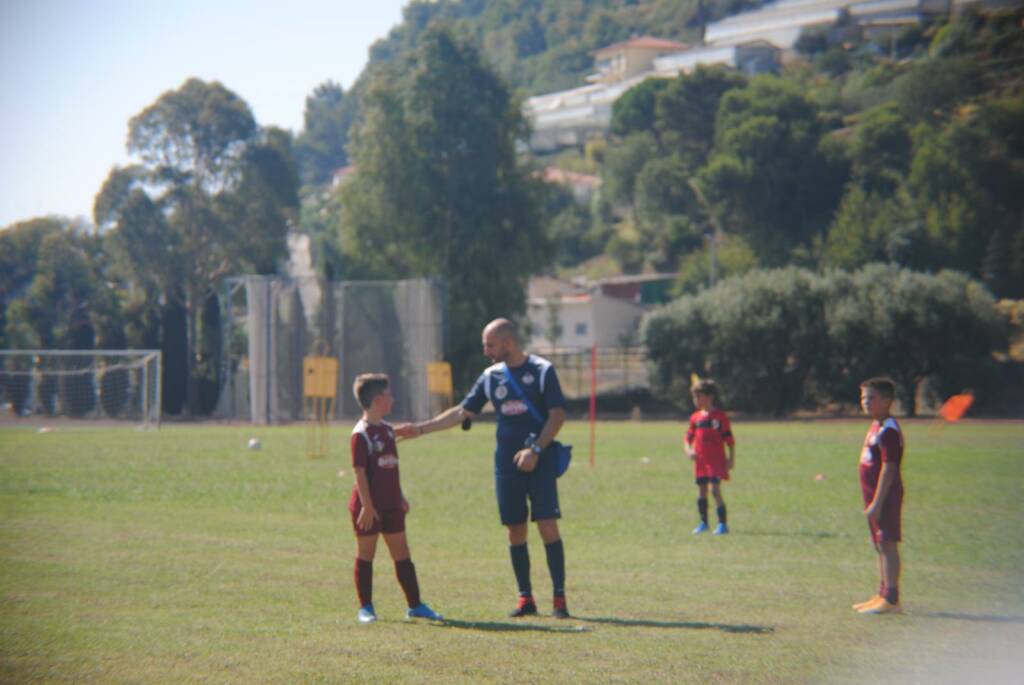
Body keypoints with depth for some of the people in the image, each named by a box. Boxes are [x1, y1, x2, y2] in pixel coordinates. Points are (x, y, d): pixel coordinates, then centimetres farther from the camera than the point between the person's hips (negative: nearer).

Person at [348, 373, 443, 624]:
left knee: (402, 554, 9)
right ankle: (365, 608, 9)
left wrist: (400, 497, 20)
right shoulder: (360, 434, -14)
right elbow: (359, 472, -17)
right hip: (369, 507, -8)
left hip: (391, 505, 8)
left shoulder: (387, 429, 11)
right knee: (365, 555, 2)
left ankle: (415, 605, 14)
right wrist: (366, 505, -21)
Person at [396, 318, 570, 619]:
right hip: (506, 466, 5)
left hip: (540, 462, -5)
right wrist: (421, 428, 10)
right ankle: (525, 598, 11)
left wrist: (535, 450, -17)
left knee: (548, 527, -10)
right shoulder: (491, 376, 10)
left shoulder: (542, 371, -4)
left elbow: (557, 415, -7)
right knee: (515, 531, 4)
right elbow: (462, 412, 15)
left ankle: (559, 598, -6)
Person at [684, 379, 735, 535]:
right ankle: (703, 523, 21)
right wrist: (689, 450, -4)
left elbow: (729, 439, -3)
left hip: (717, 460, -5)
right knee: (701, 491, 9)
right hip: (700, 461, 5)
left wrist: (731, 458, -7)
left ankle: (722, 524, -9)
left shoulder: (720, 416, -5)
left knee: (715, 490, -13)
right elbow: (688, 437, 15)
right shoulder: (695, 417, 9)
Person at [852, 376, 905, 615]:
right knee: (880, 546, 15)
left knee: (887, 544, -10)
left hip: (885, 496, -10)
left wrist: (877, 503, -23)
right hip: (874, 497, 10)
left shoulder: (888, 430, -17)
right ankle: (883, 595, 22)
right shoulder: (876, 426, 14)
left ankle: (891, 599, -10)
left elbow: (888, 467, -21)